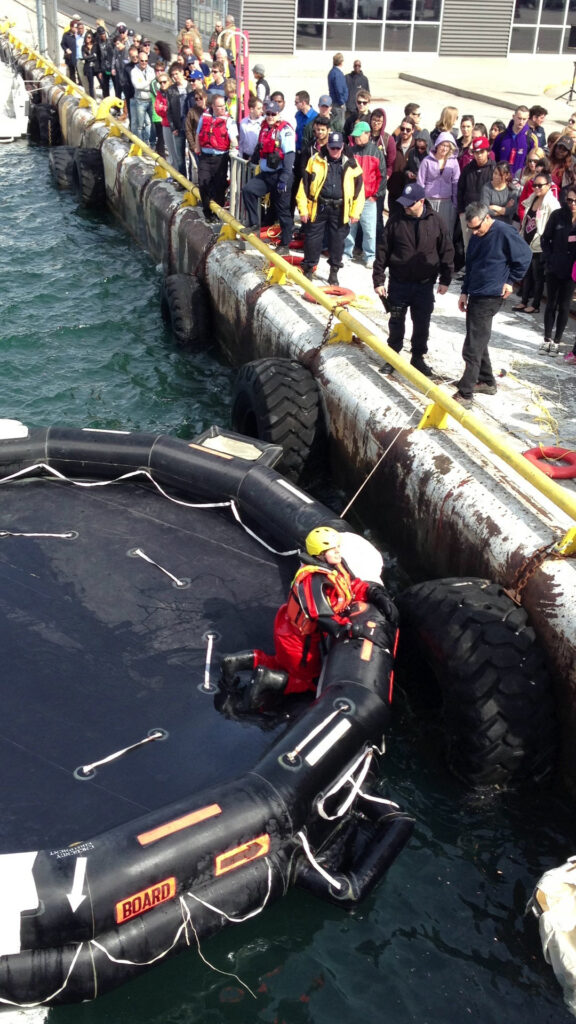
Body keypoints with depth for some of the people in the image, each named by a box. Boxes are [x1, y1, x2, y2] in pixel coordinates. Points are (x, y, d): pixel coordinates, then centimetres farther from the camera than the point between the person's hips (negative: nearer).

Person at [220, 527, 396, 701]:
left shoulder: (336, 566, -8)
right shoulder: (313, 581, -35)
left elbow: (357, 586, 2)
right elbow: (326, 618, -41)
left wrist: (380, 596, -12)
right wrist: (353, 629, -45)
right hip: (297, 639, -9)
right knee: (312, 680, 10)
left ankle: (249, 659, 19)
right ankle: (268, 679, 3)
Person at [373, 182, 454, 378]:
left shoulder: (435, 221, -5)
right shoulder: (396, 221, -6)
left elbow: (446, 250, 2)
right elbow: (382, 251, -3)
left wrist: (445, 279, 0)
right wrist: (378, 280, -5)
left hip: (425, 283, 0)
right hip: (398, 282, 0)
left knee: (422, 324, 9)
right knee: (396, 321, 10)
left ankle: (418, 357, 24)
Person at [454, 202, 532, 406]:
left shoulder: (504, 232, -15)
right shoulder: (477, 236, 10)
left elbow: (525, 255, -8)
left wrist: (511, 281, -5)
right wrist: (465, 292, 15)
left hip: (490, 297, -9)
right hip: (475, 295, 9)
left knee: (473, 348, -10)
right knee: (478, 342, 18)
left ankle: (465, 394, -8)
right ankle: (486, 382, 32)